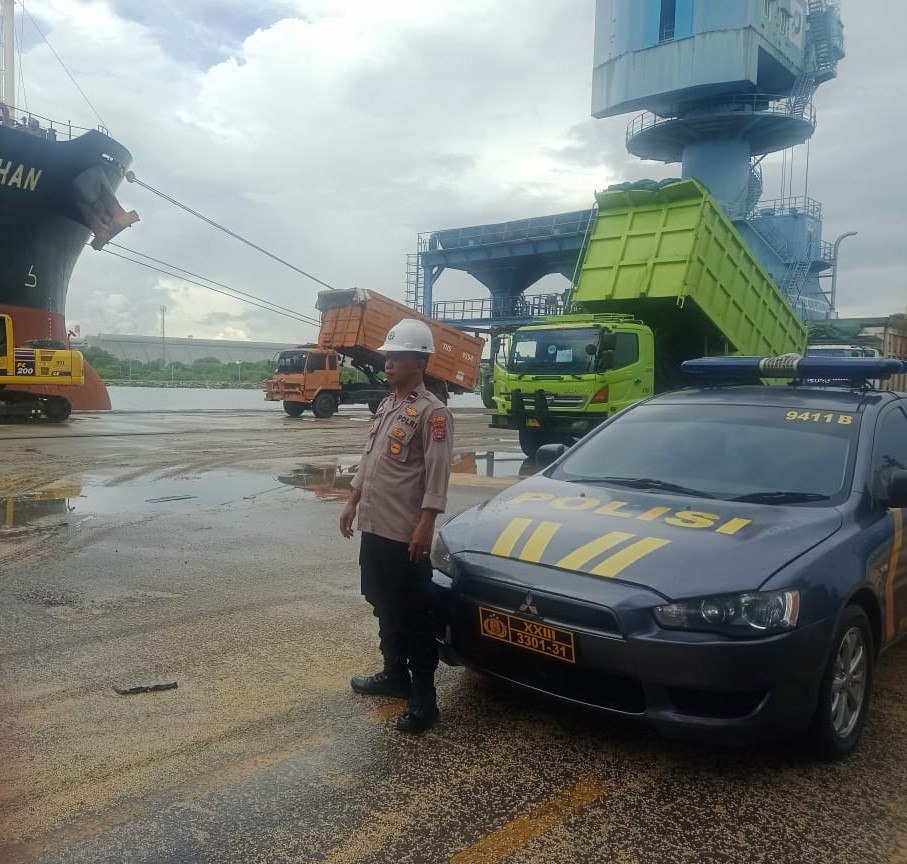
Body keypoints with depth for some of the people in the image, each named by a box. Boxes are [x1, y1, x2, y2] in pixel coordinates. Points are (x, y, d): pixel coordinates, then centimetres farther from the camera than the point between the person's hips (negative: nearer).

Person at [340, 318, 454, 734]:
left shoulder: (432, 412, -13)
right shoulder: (387, 405, 14)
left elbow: (437, 474, -17)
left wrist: (425, 525, -21)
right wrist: (352, 501, 20)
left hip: (405, 533, -9)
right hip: (374, 527, 9)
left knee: (414, 615, -1)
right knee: (385, 608, 18)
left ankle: (423, 697, 8)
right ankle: (394, 675, 34)